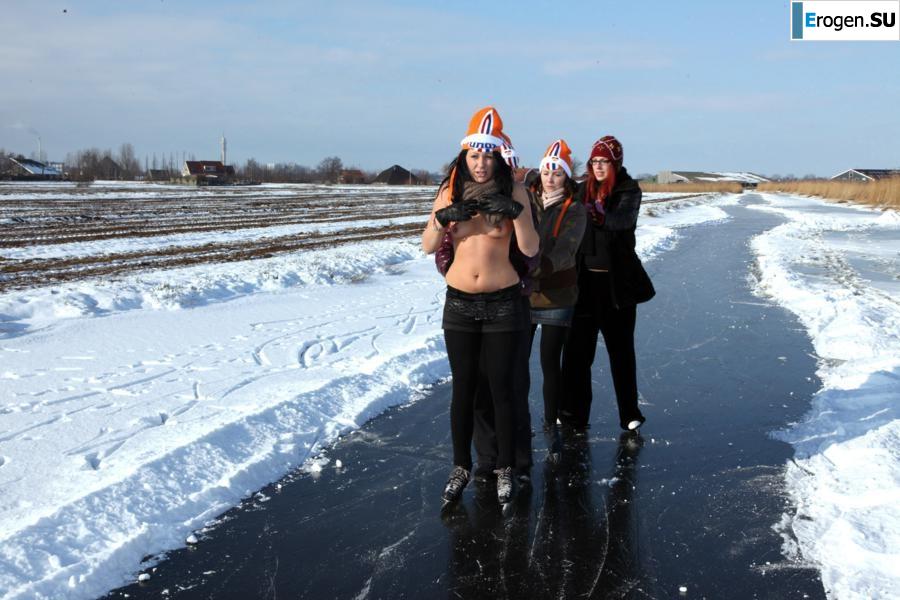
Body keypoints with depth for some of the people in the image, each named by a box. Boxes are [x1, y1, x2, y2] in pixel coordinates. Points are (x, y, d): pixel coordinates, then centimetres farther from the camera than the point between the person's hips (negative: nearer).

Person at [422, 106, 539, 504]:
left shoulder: (513, 192, -6)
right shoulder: (450, 191, 1)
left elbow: (530, 250, -11)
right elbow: (427, 247, -3)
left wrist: (516, 212, -26)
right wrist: (443, 217, -22)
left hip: (503, 303, -2)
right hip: (459, 302, 2)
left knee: (501, 389, 5)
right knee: (462, 389, 10)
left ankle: (505, 470, 20)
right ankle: (460, 467, 24)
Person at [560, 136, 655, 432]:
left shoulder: (629, 190, -5)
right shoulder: (583, 189, 8)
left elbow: (622, 218, -24)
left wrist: (600, 216, -42)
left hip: (617, 280, -3)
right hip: (585, 278, 3)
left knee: (621, 347, 6)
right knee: (577, 346, 1)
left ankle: (629, 413, 15)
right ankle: (573, 412, 8)